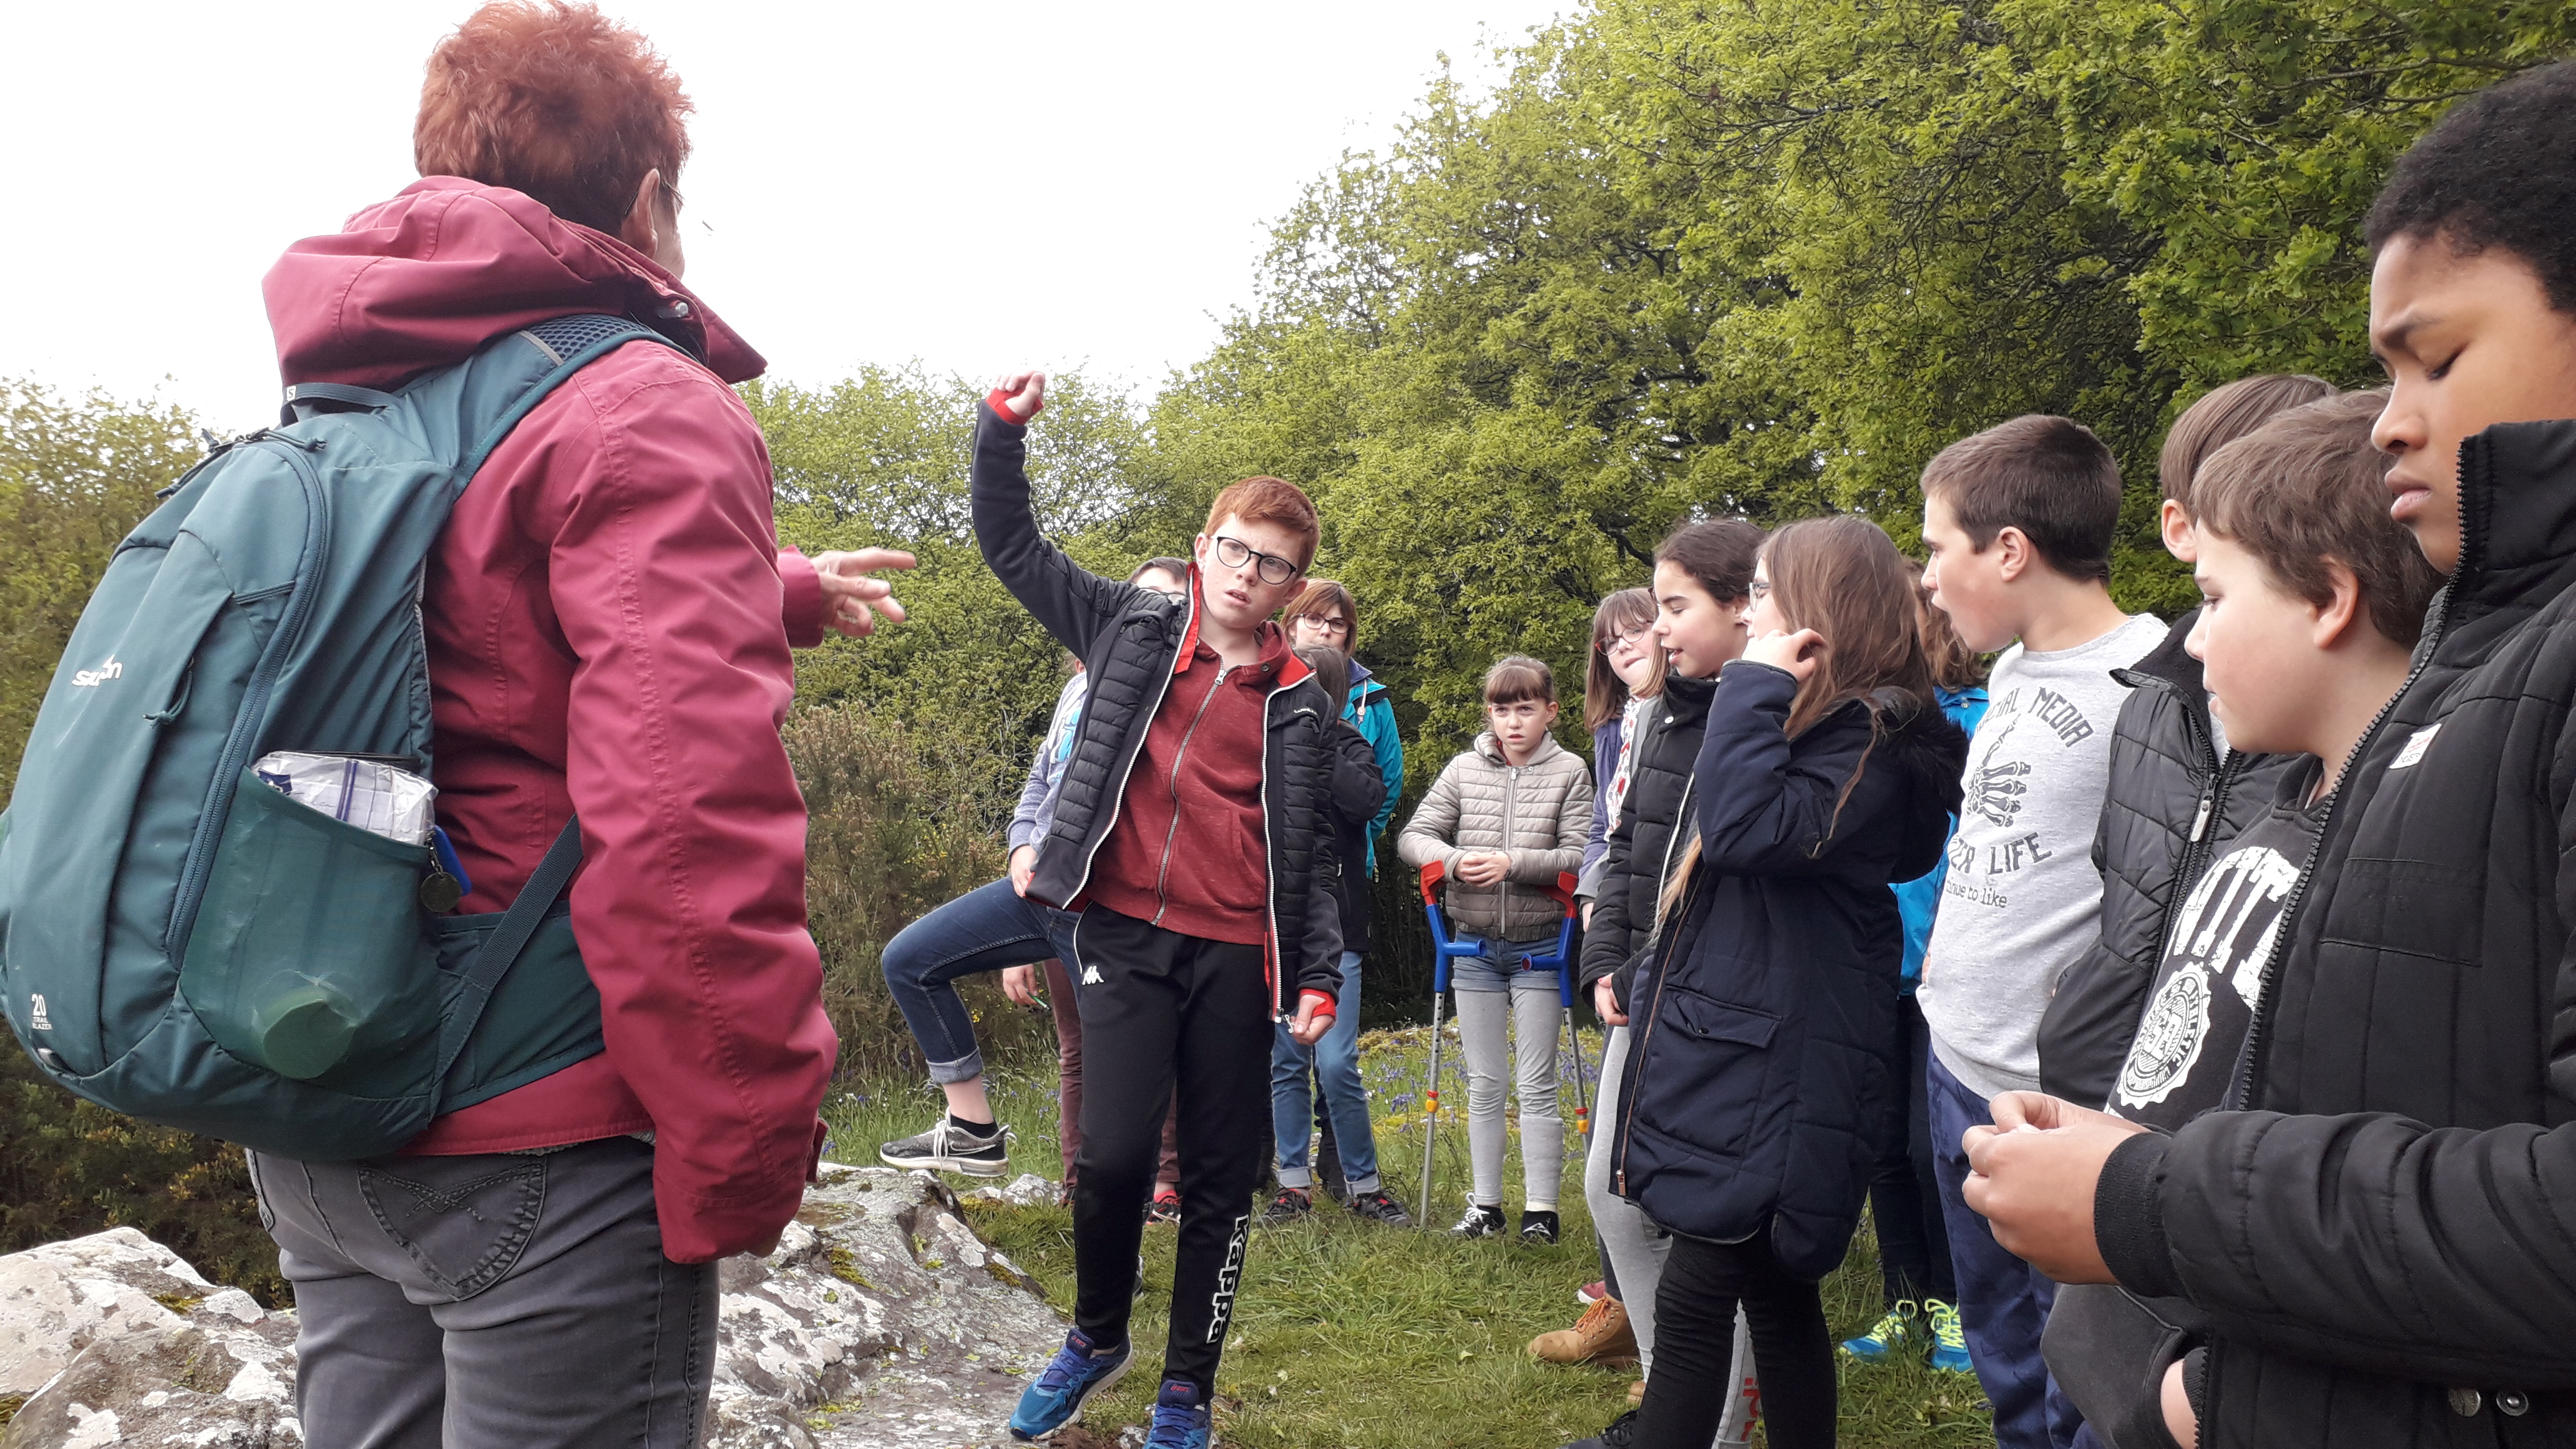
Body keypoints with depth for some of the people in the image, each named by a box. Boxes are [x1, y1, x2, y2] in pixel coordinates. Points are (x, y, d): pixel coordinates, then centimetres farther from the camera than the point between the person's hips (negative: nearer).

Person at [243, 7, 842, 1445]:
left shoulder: (346, 401, 13)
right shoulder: (643, 408, -14)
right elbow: (685, 818, -25)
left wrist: (785, 592, 41)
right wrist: (738, 1163, -16)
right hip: (536, 1142, -8)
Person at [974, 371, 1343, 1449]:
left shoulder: (1301, 707, 10)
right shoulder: (1131, 628, 10)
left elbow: (1312, 854, 11)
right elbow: (1013, 548, 13)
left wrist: (1318, 975, 3)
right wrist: (1002, 428, 1)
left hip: (1237, 955, 1)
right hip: (1126, 932, -1)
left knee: (1221, 1179, 6)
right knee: (1112, 1154, -12)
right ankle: (1097, 1337, 18)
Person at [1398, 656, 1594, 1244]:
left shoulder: (1569, 771, -5)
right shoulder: (1464, 770, 2)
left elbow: (1580, 856, -14)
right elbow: (1413, 836, 0)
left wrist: (1513, 862, -24)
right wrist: (1455, 860, -19)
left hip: (1539, 946, -3)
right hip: (1475, 947, 3)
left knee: (1536, 1085, 2)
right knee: (1483, 1084, 11)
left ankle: (1541, 1209, 11)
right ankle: (1486, 1205, 21)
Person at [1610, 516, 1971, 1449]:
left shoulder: (1875, 741, -14)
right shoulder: (1807, 724, 16)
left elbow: (1746, 830, -27)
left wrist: (1755, 688, -20)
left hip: (1776, 1071, -9)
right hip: (1731, 1044, 10)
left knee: (1694, 1301, -6)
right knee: (1776, 1295, 15)